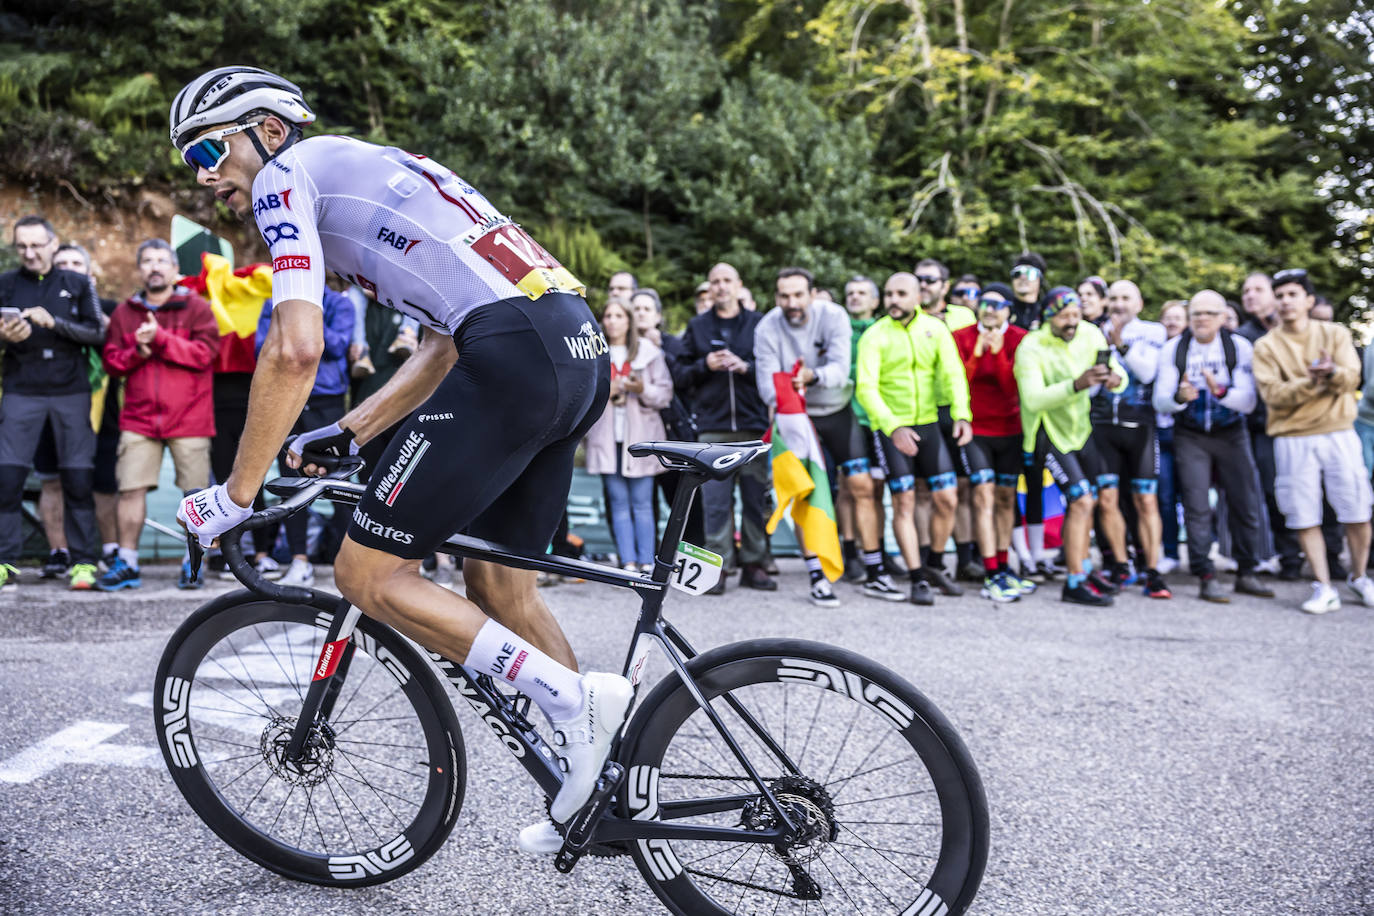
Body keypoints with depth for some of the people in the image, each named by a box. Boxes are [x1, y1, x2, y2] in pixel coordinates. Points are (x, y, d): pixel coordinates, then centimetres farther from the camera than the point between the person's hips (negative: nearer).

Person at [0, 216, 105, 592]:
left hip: (71, 392, 0)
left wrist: (54, 322, -16)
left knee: (78, 478, -2)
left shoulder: (78, 284, 8)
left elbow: (96, 334, -2)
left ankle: (84, 562, 4)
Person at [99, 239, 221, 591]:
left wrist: (160, 338, -14)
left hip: (189, 419, -2)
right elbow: (111, 361, 10)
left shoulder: (197, 308, 4)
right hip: (139, 418, 3)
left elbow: (204, 353, -9)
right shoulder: (124, 313, 14)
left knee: (195, 492, -1)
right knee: (131, 489, -2)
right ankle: (127, 564, 8)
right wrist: (137, 353, -9)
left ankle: (192, 563, 12)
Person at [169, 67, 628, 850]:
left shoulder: (287, 174, 6)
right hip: (582, 347, 9)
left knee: (369, 574, 0)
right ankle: (601, 779, 24)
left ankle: (574, 699, -7)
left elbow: (296, 349, -7)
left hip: (515, 354, -9)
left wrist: (235, 494, 2)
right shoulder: (365, 172, 33)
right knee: (498, 589, 18)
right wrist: (348, 435, 31)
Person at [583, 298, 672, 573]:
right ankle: (628, 563, 3)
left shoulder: (649, 352, 6)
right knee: (618, 503, 0)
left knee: (642, 503, -3)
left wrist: (642, 390, -13)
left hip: (640, 435, -1)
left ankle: (646, 562, 2)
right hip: (606, 437, 2)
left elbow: (665, 393, 5)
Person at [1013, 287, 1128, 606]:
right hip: (1050, 434, -7)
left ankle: (1083, 569, 30)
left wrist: (1115, 379, -29)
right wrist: (1077, 385, -47)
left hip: (1081, 429, 7)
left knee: (1086, 501, 14)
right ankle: (1074, 583, -9)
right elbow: (1033, 399, -34)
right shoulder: (1031, 348, -22)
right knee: (1081, 501, -15)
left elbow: (1119, 375, -3)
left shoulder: (1090, 334, -4)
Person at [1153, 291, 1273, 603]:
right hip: (1190, 436, -1)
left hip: (1231, 433, 1)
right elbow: (1160, 402, -8)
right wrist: (1179, 396, -31)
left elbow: (1248, 401, -12)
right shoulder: (1173, 349, -5)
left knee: (1246, 504, 1)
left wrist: (1221, 391, -32)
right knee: (1197, 507, -7)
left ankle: (1246, 574, 15)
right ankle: (1206, 578, -2)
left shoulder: (1239, 347, -6)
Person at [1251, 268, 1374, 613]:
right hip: (1294, 440, -1)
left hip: (1339, 434, 1)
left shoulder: (1336, 333, 8)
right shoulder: (1266, 346, 3)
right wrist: (1312, 382, -23)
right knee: (1305, 517, -3)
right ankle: (1323, 588, 6)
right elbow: (1273, 394, -9)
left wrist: (1332, 372, -27)